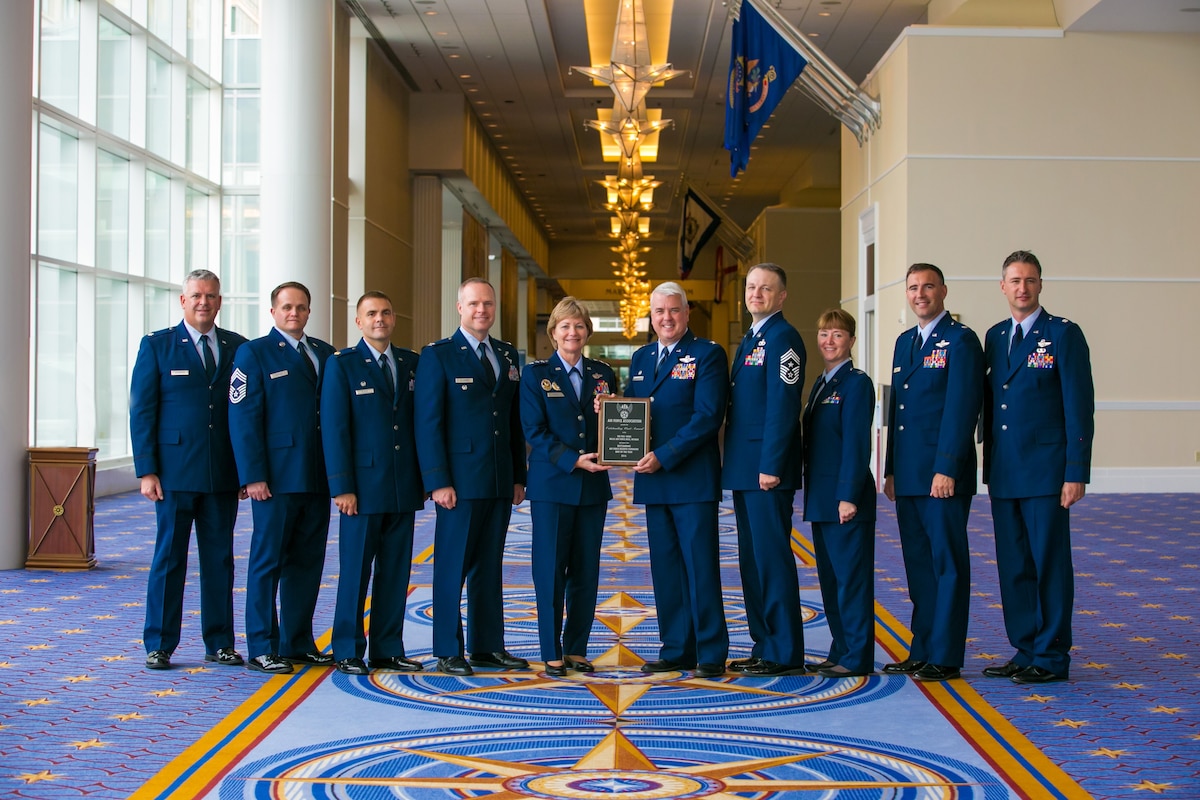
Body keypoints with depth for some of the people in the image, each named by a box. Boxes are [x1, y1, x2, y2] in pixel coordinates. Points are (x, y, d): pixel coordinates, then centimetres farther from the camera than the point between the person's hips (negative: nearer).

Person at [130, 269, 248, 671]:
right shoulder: (157, 346, 3)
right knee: (169, 556, 2)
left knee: (220, 558, 7)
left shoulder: (238, 348, 9)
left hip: (224, 473, 3)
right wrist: (146, 470, -8)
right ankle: (159, 645, 10)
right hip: (175, 472, -2)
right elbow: (141, 410, -1)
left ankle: (219, 643, 16)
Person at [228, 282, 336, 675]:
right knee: (268, 561, -1)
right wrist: (254, 476, -14)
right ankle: (262, 649, 5)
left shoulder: (324, 354, 15)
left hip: (317, 478, 6)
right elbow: (243, 418, -7)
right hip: (277, 478, -5)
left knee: (307, 561, 10)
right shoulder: (254, 354, -1)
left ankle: (299, 642, 18)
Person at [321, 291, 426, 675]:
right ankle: (348, 652, 10)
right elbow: (334, 429, -6)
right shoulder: (342, 365, -1)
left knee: (396, 571, 8)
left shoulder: (411, 364, 11)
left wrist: (425, 477, 6)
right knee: (355, 571, 1)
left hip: (404, 487, 4)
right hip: (363, 487, -4)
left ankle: (388, 649, 16)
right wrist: (342, 486, -12)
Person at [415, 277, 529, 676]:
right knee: (452, 567, -1)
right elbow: (428, 423, -8)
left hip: (500, 481, 6)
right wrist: (438, 481, -14)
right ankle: (448, 652, 6)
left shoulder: (508, 355, 14)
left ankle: (488, 646, 18)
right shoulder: (438, 356, -3)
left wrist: (519, 476, 11)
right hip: (460, 481, -6)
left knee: (490, 566, 11)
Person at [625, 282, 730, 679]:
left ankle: (711, 653, 3)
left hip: (692, 478, -6)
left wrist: (664, 456, -18)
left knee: (700, 567, -4)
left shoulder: (707, 354, -4)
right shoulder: (641, 358, 17)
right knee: (665, 568, 9)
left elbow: (708, 416, -14)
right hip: (653, 480, 6)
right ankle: (676, 650, 16)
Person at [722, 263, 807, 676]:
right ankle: (764, 646, 20)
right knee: (752, 560, 12)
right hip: (744, 469, 10)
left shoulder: (782, 337, -10)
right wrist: (734, 464, 17)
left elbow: (783, 406, -17)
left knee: (772, 557, -6)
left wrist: (770, 466, -21)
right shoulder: (749, 339, 19)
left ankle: (785, 654, -1)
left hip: (767, 470, -10)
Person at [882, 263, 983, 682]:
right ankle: (922, 651, 18)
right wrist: (891, 468, 15)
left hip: (944, 473, -8)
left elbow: (962, 408, -14)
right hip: (908, 474, 8)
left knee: (947, 563, -2)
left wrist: (947, 469, -19)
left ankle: (946, 657, 3)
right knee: (918, 563, 11)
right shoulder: (905, 341, 17)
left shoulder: (960, 340, -6)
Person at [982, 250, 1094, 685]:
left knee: (1050, 564, -1)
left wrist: (1077, 473, -14)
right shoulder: (994, 337, 13)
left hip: (1045, 471, -6)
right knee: (1013, 567, 10)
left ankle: (1052, 657, 6)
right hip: (1003, 474, 6)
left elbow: (1079, 408, -9)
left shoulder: (1064, 334, -4)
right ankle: (1025, 652, 18)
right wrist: (989, 464, 11)